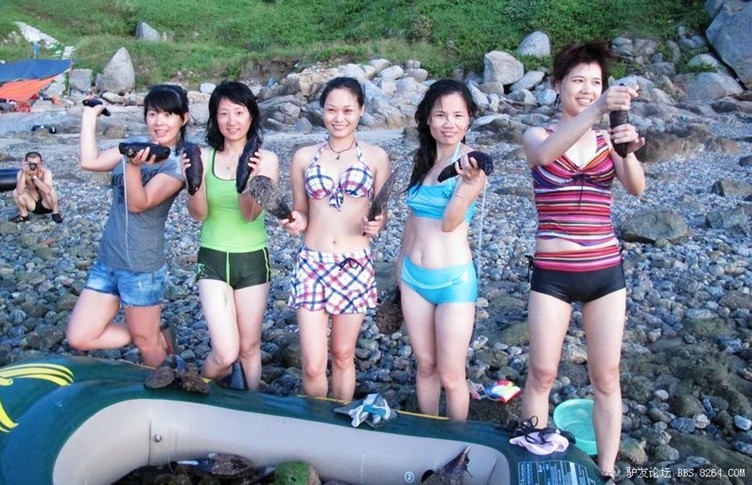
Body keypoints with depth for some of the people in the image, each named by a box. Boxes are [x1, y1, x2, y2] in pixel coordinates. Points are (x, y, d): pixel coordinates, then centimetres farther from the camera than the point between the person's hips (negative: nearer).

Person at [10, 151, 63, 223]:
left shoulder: (46, 172, -24)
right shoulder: (21, 173, -16)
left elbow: (47, 190, -42)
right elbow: (20, 192, -33)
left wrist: (34, 176, -43)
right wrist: (24, 173, -38)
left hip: (47, 205, -3)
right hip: (33, 205, 3)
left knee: (51, 190, -31)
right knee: (16, 192, -19)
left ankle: (55, 213, -7)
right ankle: (24, 215, 5)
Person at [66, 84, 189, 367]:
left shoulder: (179, 163, -14)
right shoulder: (137, 146, 5)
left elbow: (138, 204, -22)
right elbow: (90, 161, 3)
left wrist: (133, 165, -40)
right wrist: (90, 115, 6)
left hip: (142, 267, -7)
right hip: (106, 259, 7)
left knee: (146, 342, 10)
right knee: (79, 338, 8)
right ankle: (157, 338, 23)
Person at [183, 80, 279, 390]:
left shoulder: (266, 159, -7)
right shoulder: (203, 156, -4)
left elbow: (250, 214, -14)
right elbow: (198, 214, -10)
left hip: (252, 260, 0)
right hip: (212, 260, 0)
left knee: (249, 347, 12)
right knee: (226, 353, -6)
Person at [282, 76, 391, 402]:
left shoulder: (375, 157, 2)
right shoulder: (304, 157, 4)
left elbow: (381, 214, 6)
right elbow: (300, 213, 11)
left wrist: (376, 225, -16)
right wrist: (297, 222, -11)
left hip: (355, 266, 0)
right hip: (311, 264, 1)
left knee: (343, 356, 13)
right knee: (313, 364, 0)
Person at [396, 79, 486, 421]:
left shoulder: (471, 162, -12)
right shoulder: (422, 159, 7)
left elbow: (449, 222, -21)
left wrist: (469, 182, -37)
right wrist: (401, 264, 21)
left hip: (454, 280, -5)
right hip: (413, 276, 6)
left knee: (451, 376, 3)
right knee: (425, 365, 17)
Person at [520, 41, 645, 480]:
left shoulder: (608, 140, 5)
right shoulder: (538, 136, -1)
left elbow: (638, 188, -11)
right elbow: (546, 154, -27)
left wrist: (630, 152, -32)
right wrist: (596, 110, -41)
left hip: (606, 271, 2)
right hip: (552, 274, -2)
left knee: (606, 377, 8)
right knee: (542, 373, 7)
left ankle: (607, 471, 23)